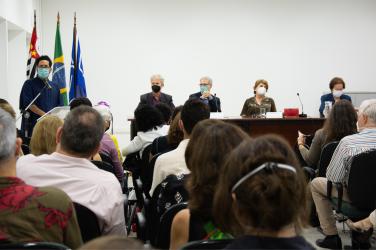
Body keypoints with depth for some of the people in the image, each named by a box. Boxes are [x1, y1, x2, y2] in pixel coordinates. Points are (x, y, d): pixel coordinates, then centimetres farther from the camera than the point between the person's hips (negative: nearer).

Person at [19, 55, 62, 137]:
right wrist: (45, 115, -17)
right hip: (33, 124, -4)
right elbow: (28, 104, -8)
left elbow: (59, 106, 17)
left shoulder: (55, 87, 17)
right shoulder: (29, 84, 4)